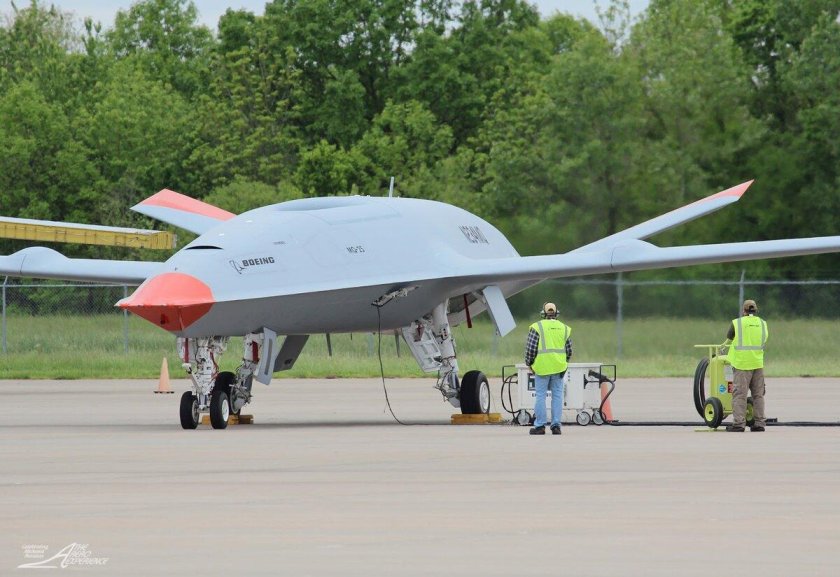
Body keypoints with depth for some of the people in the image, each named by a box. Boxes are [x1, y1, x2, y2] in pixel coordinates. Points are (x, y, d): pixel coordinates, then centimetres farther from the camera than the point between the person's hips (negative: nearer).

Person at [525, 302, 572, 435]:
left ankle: (540, 426, 1)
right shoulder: (564, 328, 7)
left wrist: (529, 364, 6)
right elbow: (569, 350, 9)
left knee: (540, 396, 2)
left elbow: (530, 348, -8)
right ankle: (556, 426, 5)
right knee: (557, 396, 7)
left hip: (542, 367, -3)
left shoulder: (537, 327, -5)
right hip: (559, 369, 3)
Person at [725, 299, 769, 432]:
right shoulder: (762, 324, 7)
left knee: (739, 394, -3)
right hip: (758, 363, 4)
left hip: (742, 363, -4)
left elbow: (729, 337, 11)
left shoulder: (737, 323, -4)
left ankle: (738, 423, -10)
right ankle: (759, 423, 8)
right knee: (758, 394, 10)